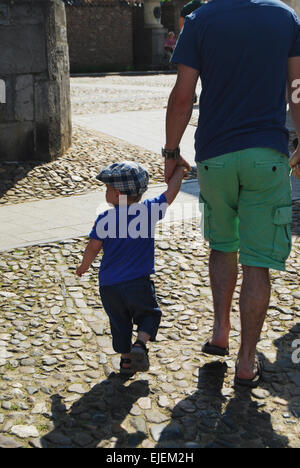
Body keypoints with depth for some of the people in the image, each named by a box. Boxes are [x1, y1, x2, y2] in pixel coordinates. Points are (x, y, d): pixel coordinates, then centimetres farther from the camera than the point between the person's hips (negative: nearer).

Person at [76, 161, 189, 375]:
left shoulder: (105, 219, -5)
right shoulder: (149, 210, -5)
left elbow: (93, 248, -1)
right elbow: (171, 193, 3)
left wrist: (84, 266, 18)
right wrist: (180, 169, 18)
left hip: (109, 285, 1)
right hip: (138, 282, -1)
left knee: (119, 322, 18)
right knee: (149, 314, 16)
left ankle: (126, 358, 21)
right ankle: (140, 344, -7)